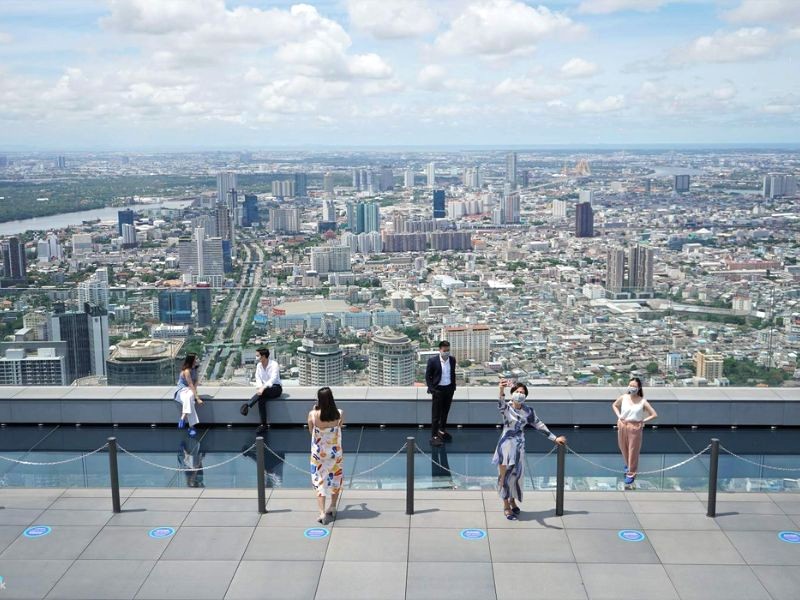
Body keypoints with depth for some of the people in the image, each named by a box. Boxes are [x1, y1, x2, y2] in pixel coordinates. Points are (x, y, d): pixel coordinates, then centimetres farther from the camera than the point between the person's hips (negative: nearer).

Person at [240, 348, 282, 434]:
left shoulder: (274, 365, -15)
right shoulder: (259, 366, 6)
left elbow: (273, 379, -27)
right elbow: (258, 378, 5)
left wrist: (263, 388, -40)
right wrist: (260, 387, -17)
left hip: (276, 388, -5)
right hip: (265, 389, 5)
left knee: (263, 392, -38)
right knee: (261, 399, -28)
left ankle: (248, 405, -41)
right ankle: (263, 425, -31)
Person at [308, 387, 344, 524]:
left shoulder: (313, 414, -17)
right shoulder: (339, 414, -14)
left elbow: (311, 431, 1)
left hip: (319, 453, -1)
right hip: (335, 452, 1)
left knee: (319, 481, 8)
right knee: (336, 478, 22)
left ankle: (322, 513, -2)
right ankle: (332, 508, 34)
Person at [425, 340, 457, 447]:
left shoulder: (452, 360, 1)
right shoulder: (433, 361, -13)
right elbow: (427, 376, -6)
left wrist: (453, 387, 8)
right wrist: (432, 389, -12)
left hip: (449, 389, 5)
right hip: (438, 390, -5)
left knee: (445, 411, 17)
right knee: (436, 414, -1)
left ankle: (442, 430, 35)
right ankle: (434, 436, 4)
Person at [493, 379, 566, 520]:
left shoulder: (528, 410, 0)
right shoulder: (506, 407, -13)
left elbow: (539, 425, 8)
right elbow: (501, 405, -38)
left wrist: (554, 438, 6)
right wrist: (501, 390, -59)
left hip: (519, 445, 4)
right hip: (506, 444, -4)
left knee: (516, 474, 13)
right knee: (505, 475, 1)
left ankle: (512, 500, 36)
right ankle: (506, 506, 15)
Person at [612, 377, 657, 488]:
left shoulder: (642, 402, -10)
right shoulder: (623, 397, -3)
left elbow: (654, 414, -4)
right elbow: (614, 405, 16)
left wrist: (643, 421, -10)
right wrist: (618, 415, 3)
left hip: (635, 427, -3)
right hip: (622, 426, 3)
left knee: (633, 451, 4)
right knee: (623, 448, 18)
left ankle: (631, 474, 14)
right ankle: (627, 465, 45)